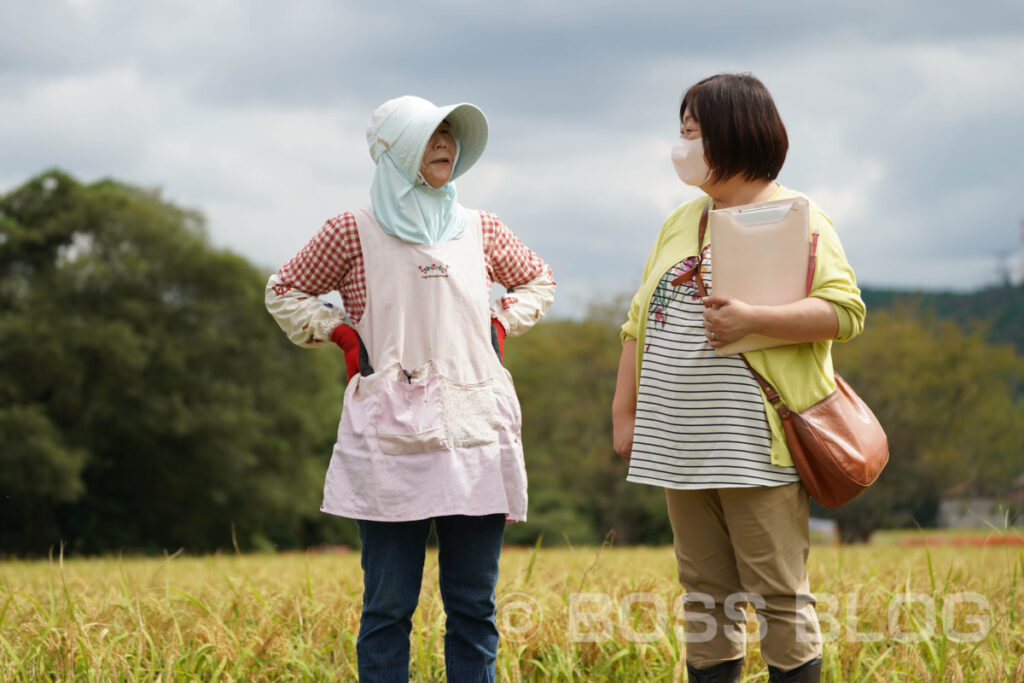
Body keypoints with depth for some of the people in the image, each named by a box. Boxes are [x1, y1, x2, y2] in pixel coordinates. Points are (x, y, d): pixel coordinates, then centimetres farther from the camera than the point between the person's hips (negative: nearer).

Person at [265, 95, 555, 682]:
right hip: (389, 439, -3)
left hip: (476, 432, 3)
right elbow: (285, 291, 16)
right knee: (389, 606, -2)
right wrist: (339, 332, 4)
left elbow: (538, 280, 29)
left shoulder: (480, 231, 12)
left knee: (474, 604, 4)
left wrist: (502, 325, 13)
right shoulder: (354, 234, 4)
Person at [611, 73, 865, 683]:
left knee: (780, 596, -5)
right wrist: (625, 411, 15)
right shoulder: (681, 222, 18)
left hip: (756, 445, -7)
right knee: (705, 594, 10)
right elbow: (641, 321, 20)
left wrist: (752, 318, -23)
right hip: (684, 446, 7)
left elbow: (846, 312, -14)